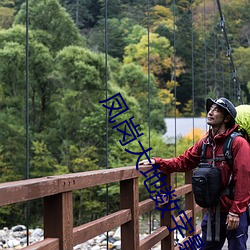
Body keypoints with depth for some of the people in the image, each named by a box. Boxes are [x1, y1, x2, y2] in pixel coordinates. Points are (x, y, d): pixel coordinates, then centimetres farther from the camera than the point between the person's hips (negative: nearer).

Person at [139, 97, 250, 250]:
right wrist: (156, 162, -4)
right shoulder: (205, 143, 7)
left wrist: (236, 212, -19)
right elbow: (183, 161, 9)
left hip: (234, 214, -6)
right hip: (213, 212, 7)